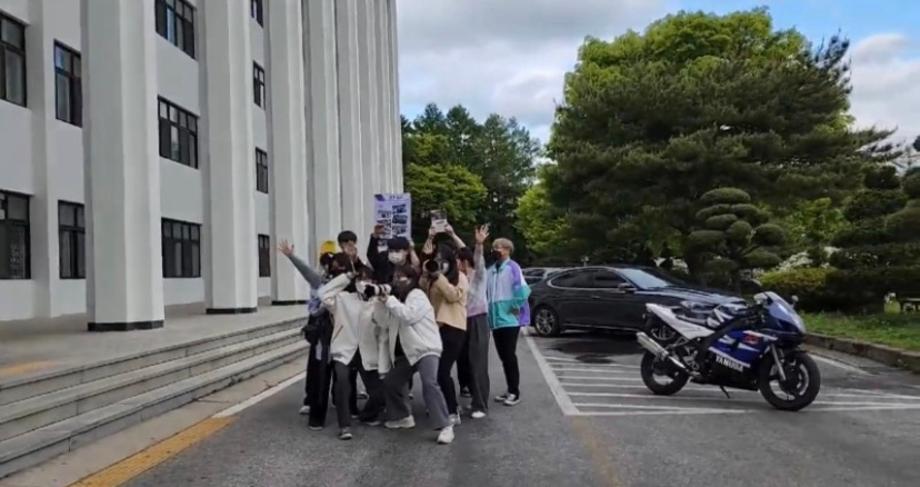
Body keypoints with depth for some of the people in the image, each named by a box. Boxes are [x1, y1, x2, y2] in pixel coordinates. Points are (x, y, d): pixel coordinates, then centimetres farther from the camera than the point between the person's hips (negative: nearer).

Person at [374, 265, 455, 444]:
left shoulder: (417, 295, -8)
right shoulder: (397, 299, 15)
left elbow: (408, 315, -26)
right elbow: (383, 322, 6)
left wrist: (389, 300, -20)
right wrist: (381, 302, -6)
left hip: (425, 349, -9)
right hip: (406, 351, 9)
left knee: (429, 384, -27)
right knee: (390, 382, 15)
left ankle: (445, 426, -28)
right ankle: (403, 417, 32)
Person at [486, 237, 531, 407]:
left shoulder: (512, 268, -10)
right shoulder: (491, 270, 12)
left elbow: (522, 289, -19)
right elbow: (486, 292, 18)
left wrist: (516, 308, -13)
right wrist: (489, 312, 11)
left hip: (509, 319, -7)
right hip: (495, 319, 7)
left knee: (509, 356, -4)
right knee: (503, 356, 12)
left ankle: (515, 392, 5)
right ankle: (510, 390, 21)